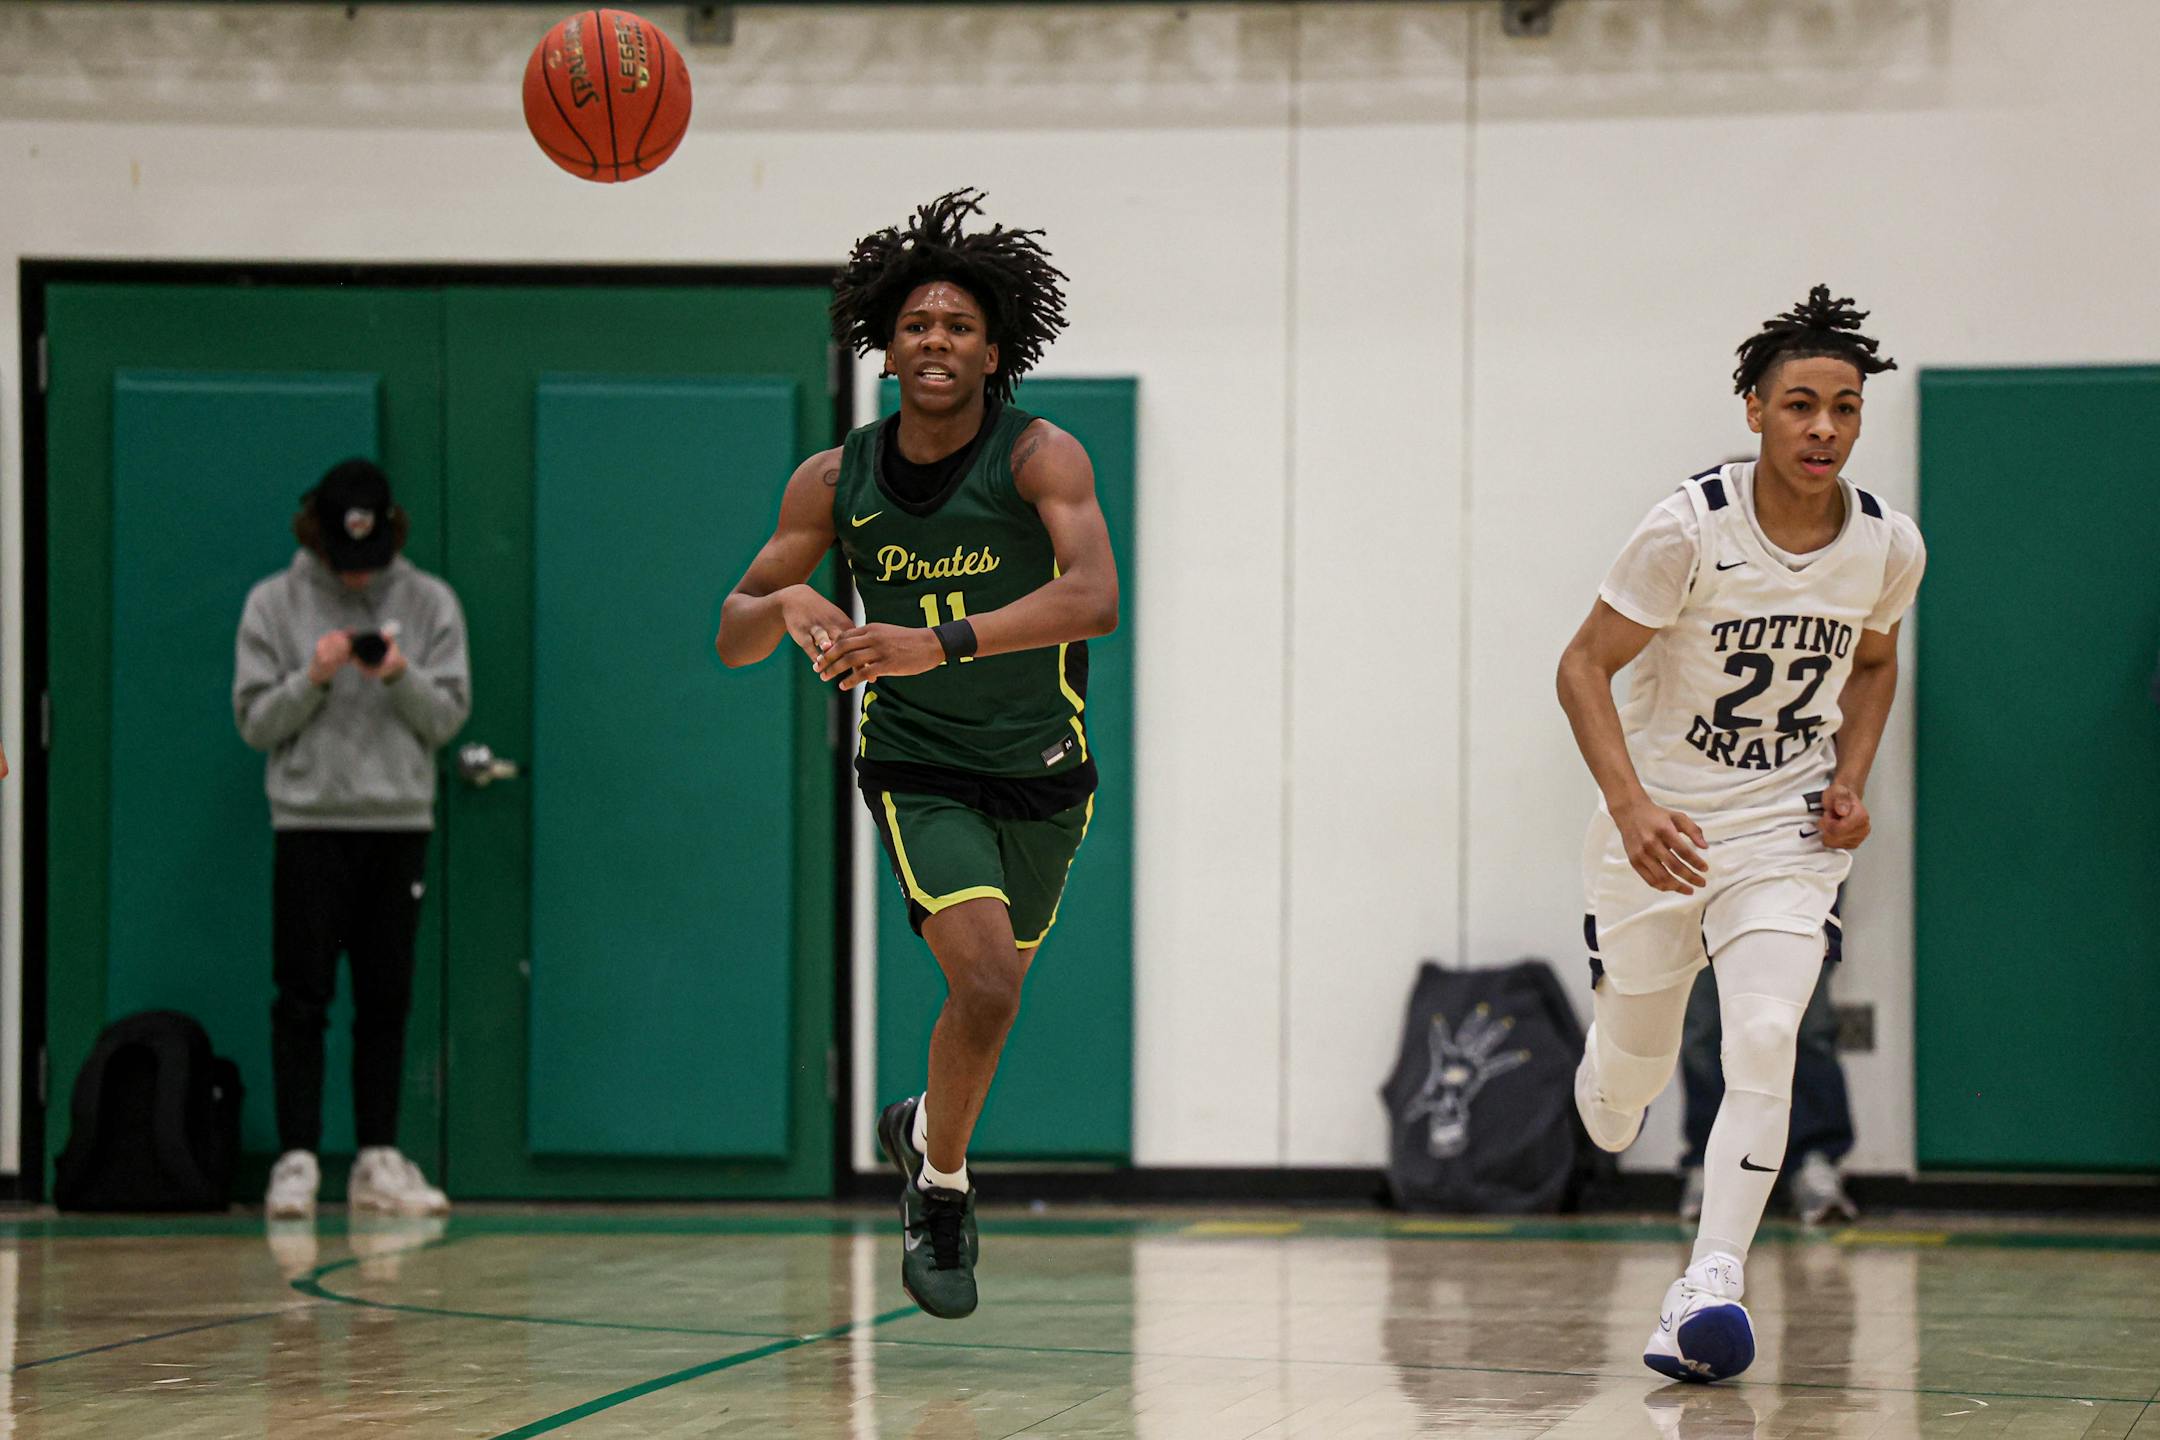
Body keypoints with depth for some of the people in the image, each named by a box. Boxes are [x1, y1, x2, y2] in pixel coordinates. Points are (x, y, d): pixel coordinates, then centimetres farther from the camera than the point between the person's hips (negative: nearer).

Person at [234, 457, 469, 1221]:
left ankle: (378, 1159, 8)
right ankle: (297, 1159, -3)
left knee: (386, 999, 4)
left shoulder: (430, 602, 5)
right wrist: (312, 679, -16)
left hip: (400, 821, 2)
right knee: (303, 996, -4)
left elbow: (448, 715, 2)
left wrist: (402, 678, -16)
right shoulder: (274, 604, 2)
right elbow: (255, 721, 0)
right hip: (309, 820, -2)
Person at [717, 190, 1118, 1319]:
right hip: (917, 769, -1)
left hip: (1042, 773, 1)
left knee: (991, 992, 18)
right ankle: (941, 1185, 0)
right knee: (985, 985, -22)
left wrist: (941, 641, -45)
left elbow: (1096, 597, -33)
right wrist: (784, 606, -25)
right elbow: (733, 639, 0)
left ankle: (923, 1129, 49)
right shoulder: (835, 482, -6)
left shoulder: (1040, 457, -16)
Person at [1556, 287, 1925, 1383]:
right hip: (1660, 820, -1)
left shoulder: (1889, 545, -7)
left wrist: (1851, 783, -2)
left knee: (1764, 1041, -20)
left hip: (1787, 830, 1)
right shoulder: (1689, 529, -20)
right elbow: (1585, 667, -14)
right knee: (1633, 1068, 11)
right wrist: (1631, 808, -28)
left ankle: (1712, 1283, -21)